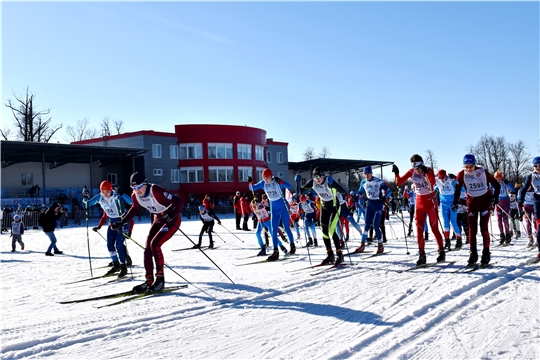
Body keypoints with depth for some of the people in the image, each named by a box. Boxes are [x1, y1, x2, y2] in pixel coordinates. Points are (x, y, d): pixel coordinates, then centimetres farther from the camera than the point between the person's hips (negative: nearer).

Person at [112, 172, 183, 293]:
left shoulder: (156, 191, -30)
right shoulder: (135, 196, -9)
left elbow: (178, 202, -28)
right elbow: (134, 209, 14)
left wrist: (171, 216, -40)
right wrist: (122, 222, 11)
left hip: (172, 220, -7)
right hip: (158, 220, 7)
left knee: (154, 244, -21)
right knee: (147, 248, 0)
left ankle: (160, 279, -10)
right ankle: (149, 281, 12)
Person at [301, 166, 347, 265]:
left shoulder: (329, 181, -27)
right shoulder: (313, 182, -12)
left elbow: (342, 191, -34)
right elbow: (304, 189, 0)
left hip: (334, 207, -6)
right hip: (324, 207, 6)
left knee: (331, 230, -15)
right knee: (324, 231, 3)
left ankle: (339, 254, -2)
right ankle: (330, 255, 15)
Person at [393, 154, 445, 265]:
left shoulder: (429, 170, -12)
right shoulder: (411, 172, -2)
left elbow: (433, 182, -32)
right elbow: (399, 182, -5)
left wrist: (426, 172, -46)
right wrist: (396, 174, -22)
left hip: (430, 201, -3)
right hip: (419, 202, 3)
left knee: (434, 228, 1)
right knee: (419, 229, -1)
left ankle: (441, 252, 17)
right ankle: (422, 255, 5)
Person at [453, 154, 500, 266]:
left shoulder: (483, 172, -16)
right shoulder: (461, 174, -11)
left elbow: (496, 184, -6)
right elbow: (458, 189, -1)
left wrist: (495, 197, -15)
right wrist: (455, 202, -8)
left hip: (485, 200, -2)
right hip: (472, 202, 2)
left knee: (484, 228, -5)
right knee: (472, 229, 1)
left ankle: (486, 253, 6)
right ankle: (473, 254, 9)